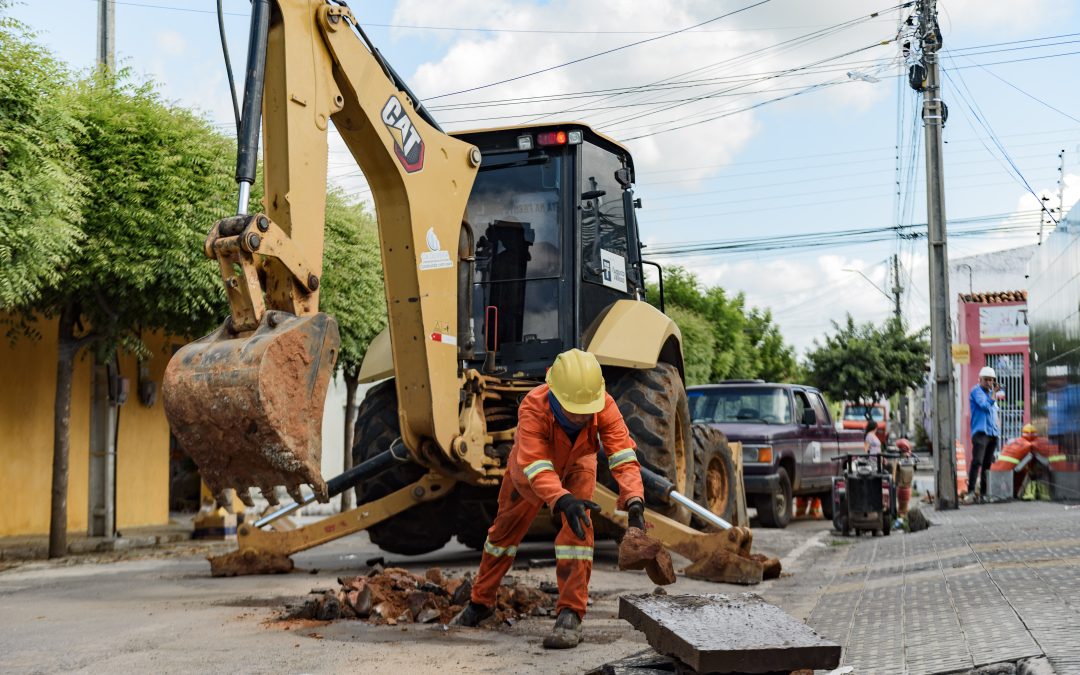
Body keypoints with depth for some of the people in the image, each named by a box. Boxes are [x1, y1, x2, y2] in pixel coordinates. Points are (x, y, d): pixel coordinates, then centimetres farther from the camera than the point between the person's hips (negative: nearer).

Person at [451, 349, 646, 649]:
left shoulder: (604, 406, -38)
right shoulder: (533, 408, -45)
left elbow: (623, 456, -43)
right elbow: (537, 469, -52)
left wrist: (634, 501, -60)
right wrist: (563, 500, -70)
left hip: (576, 466, 0)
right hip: (530, 468, 0)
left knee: (577, 529, -24)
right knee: (504, 531, 15)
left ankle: (570, 615, -16)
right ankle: (481, 602, 39)